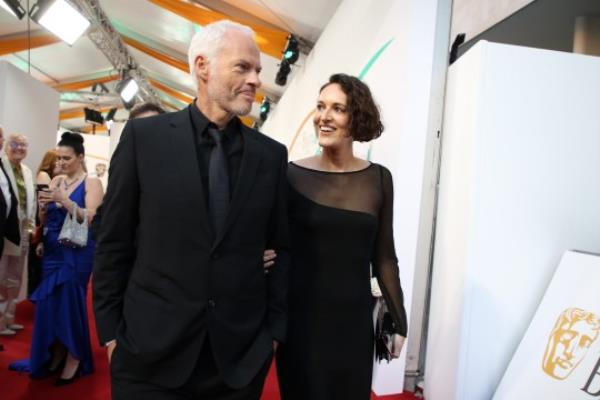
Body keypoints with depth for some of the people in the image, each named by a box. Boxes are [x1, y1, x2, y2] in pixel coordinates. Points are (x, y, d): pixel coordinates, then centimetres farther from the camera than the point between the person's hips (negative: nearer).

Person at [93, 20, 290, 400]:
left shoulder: (271, 154, 2)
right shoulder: (144, 136, -3)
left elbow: (281, 248, 5)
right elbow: (114, 242, 0)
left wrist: (275, 329, 4)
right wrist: (110, 330, 0)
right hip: (151, 350, -1)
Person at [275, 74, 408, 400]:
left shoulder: (378, 178, -2)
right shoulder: (292, 174, -8)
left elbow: (384, 257, 4)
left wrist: (399, 321, 7)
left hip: (354, 319, 2)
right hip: (300, 318, -2)